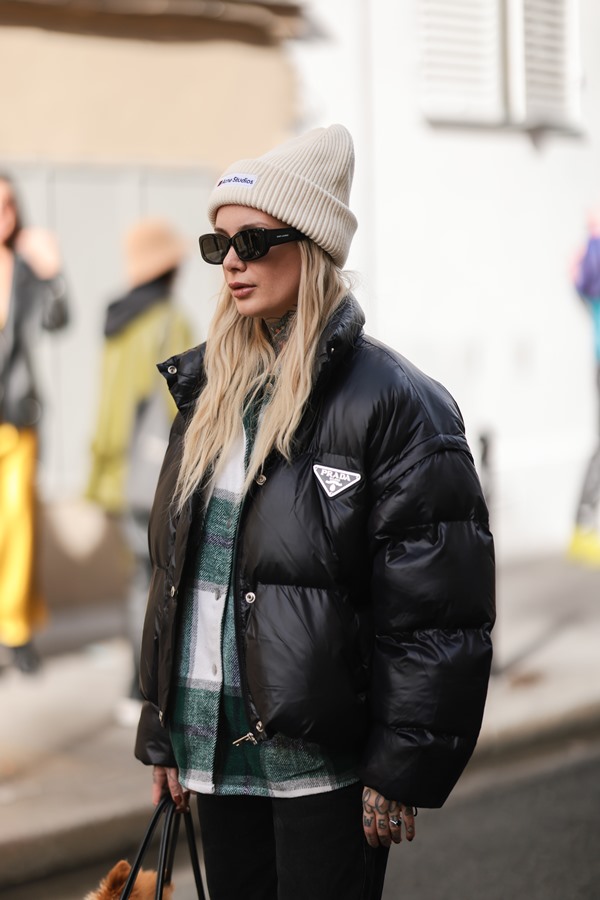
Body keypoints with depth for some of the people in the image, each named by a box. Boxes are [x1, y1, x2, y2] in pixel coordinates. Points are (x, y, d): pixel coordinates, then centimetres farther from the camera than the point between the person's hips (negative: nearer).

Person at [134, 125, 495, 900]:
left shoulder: (393, 402, -11)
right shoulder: (208, 394, 11)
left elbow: (433, 610, -13)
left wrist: (401, 770, -14)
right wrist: (161, 732, 15)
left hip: (323, 763, -6)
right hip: (215, 746, 6)